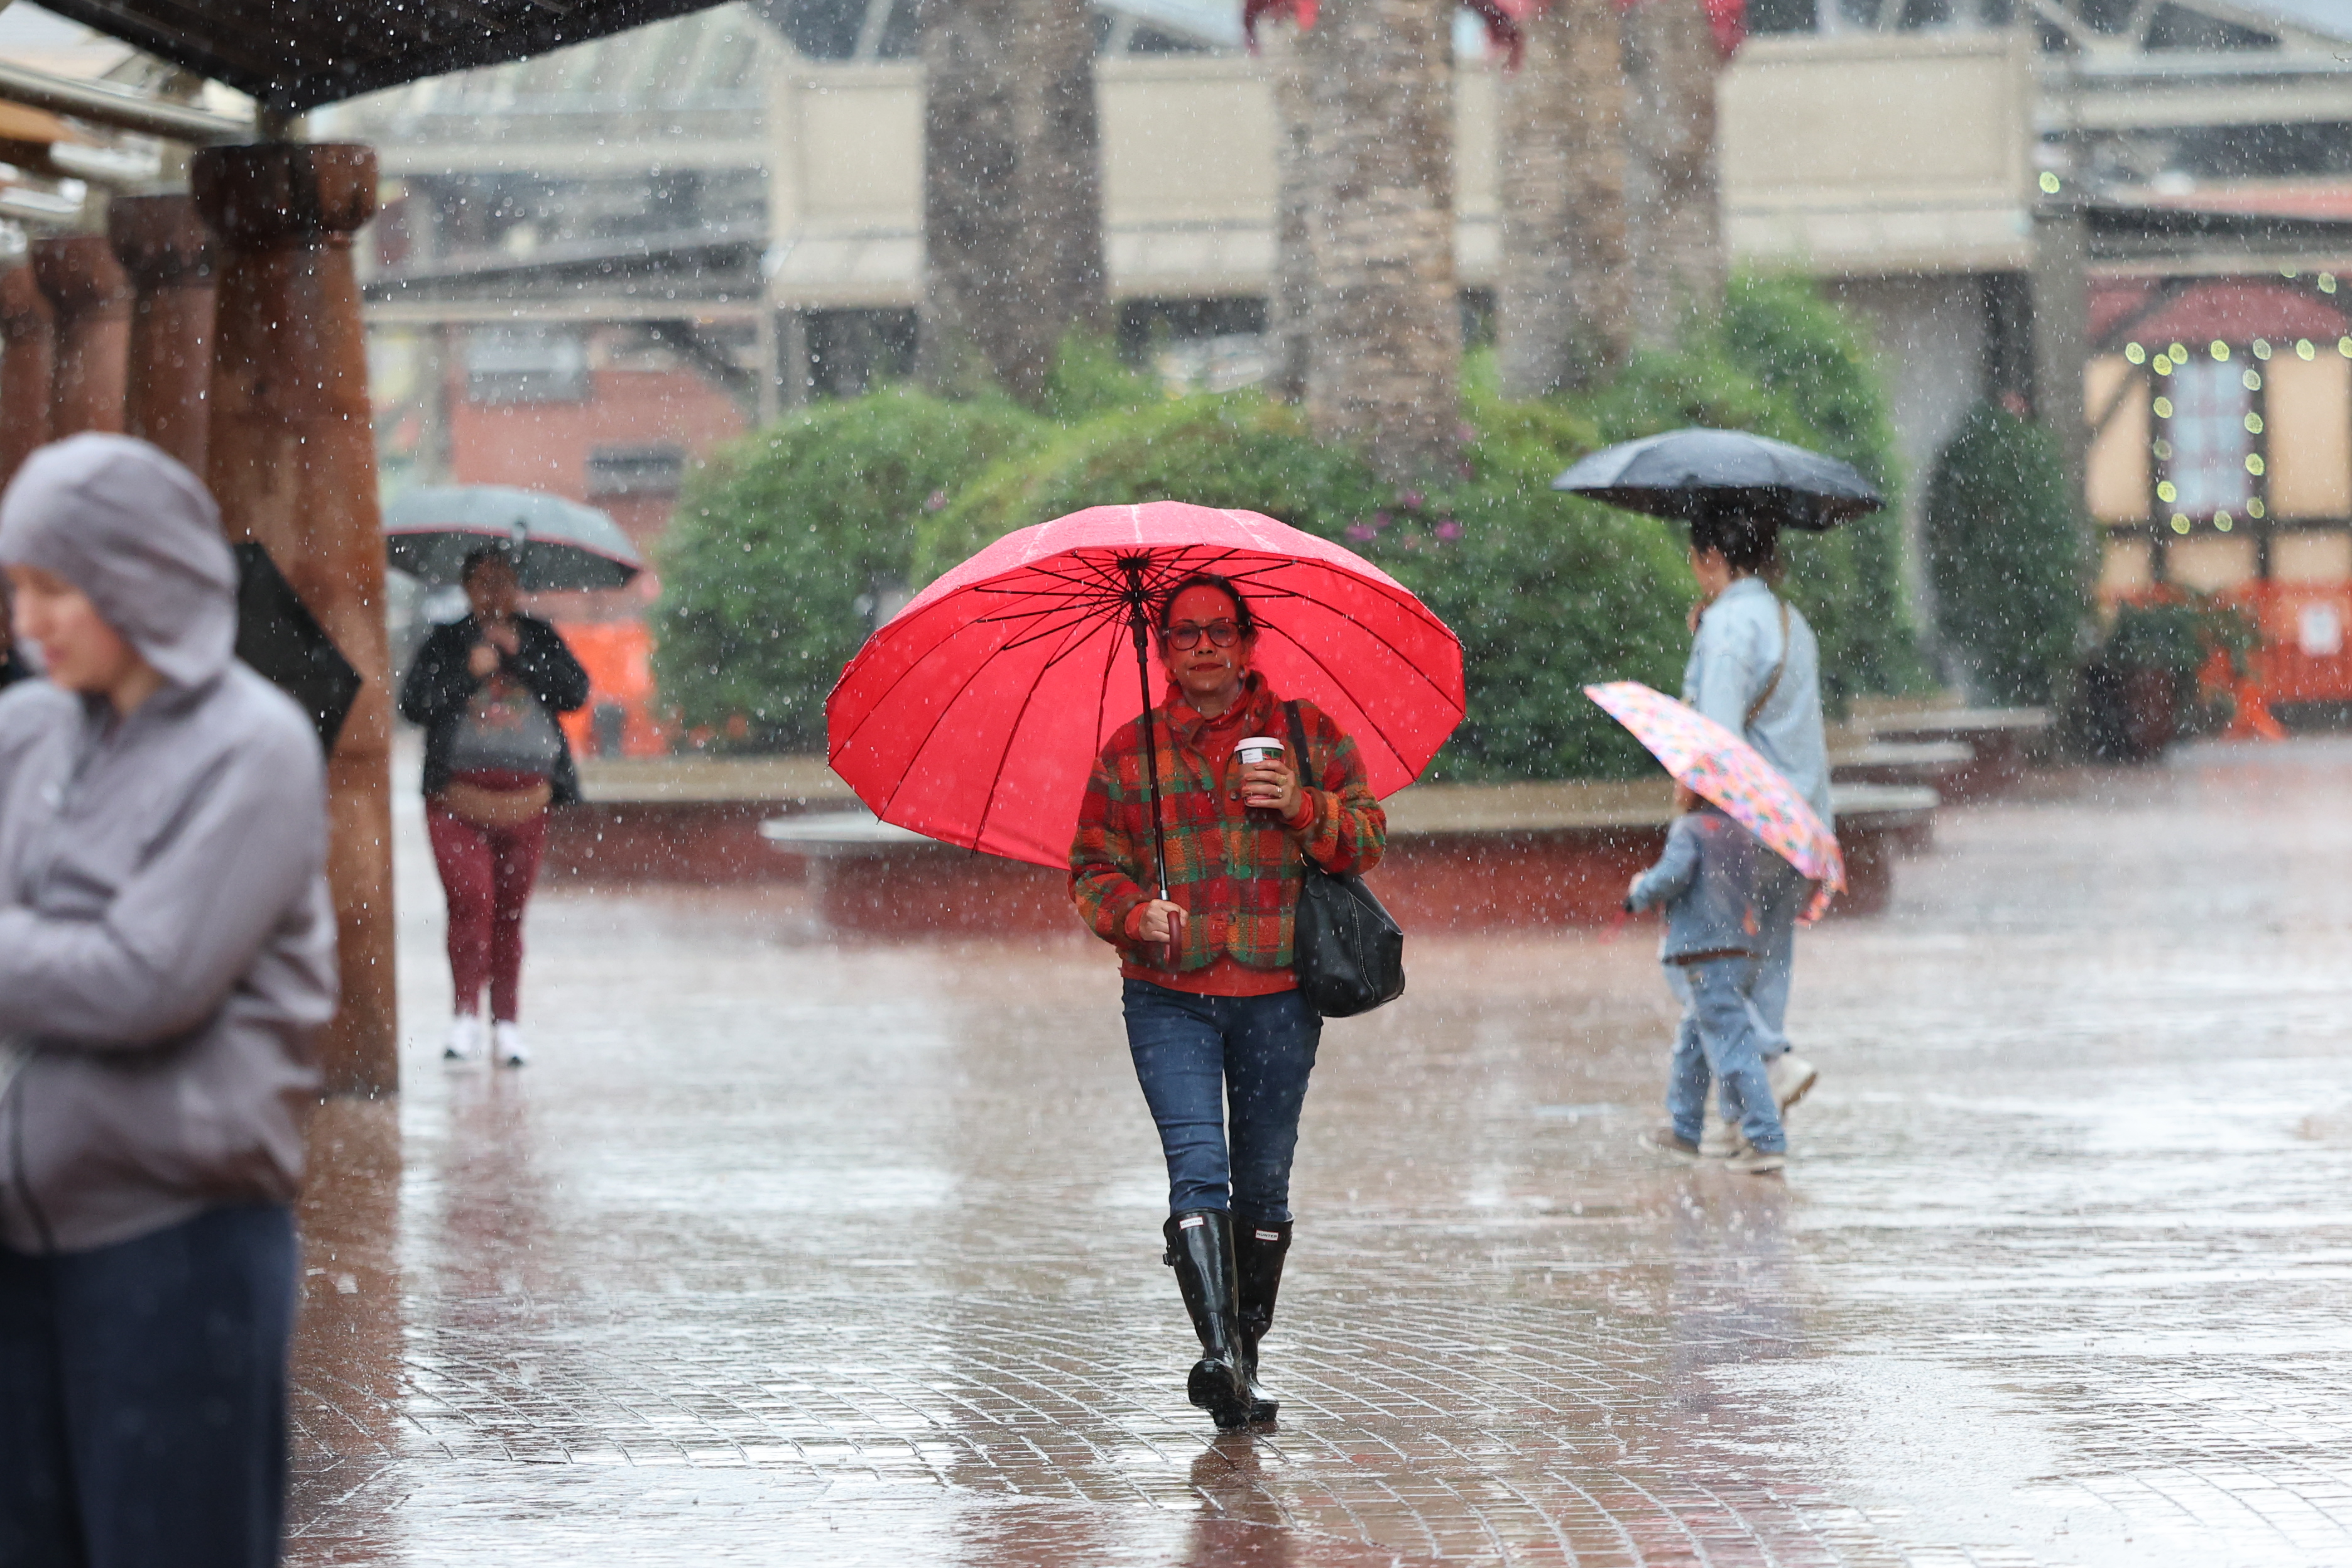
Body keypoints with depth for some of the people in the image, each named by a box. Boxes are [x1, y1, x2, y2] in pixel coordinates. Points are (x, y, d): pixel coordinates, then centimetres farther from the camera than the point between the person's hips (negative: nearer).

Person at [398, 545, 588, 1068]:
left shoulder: (540, 638, 12)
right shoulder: (446, 642, 7)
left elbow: (575, 692, -1)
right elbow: (413, 704, -4)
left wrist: (520, 654, -9)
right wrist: (470, 672, -12)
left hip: (525, 797, 2)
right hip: (459, 794, -2)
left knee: (510, 910, 5)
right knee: (470, 899, -15)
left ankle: (508, 1024, 9)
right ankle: (466, 1017, -15)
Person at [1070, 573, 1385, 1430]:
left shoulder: (1306, 734, 7)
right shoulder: (1129, 752, 7)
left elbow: (1367, 838, 5)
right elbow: (1093, 869, 9)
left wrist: (1302, 808, -13)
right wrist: (1134, 913, -12)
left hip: (1277, 996, 1)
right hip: (1169, 996, -1)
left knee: (1263, 1186, 6)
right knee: (1198, 1169, -17)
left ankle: (1246, 1362, 18)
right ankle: (1218, 1353, -26)